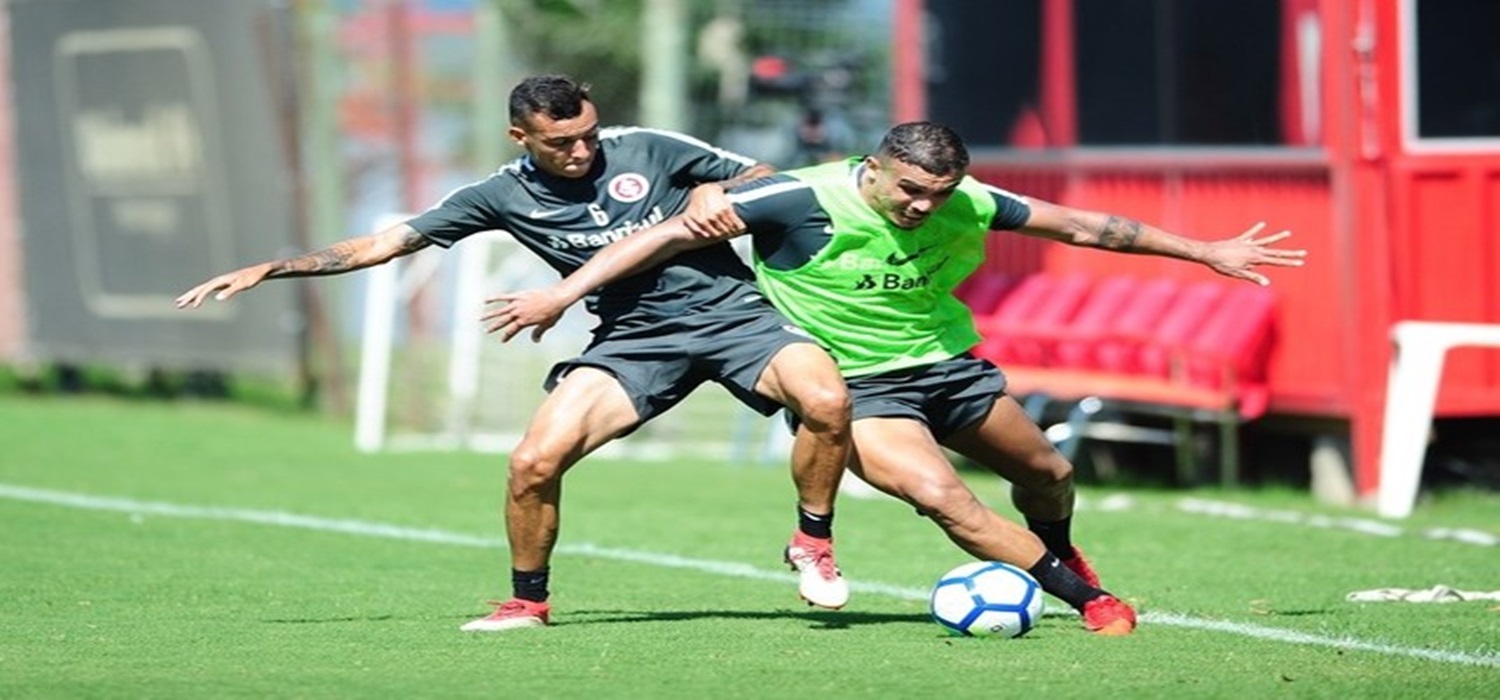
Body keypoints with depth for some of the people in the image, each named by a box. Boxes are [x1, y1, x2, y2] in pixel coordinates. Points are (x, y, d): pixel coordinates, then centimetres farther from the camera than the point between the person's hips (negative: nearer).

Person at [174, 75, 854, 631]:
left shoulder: (645, 149, -3)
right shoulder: (505, 195, 0)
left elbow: (765, 178, 7)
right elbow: (388, 241, 2)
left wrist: (714, 192, -15)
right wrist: (267, 269, -3)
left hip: (731, 310, -1)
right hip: (634, 337, 1)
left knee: (826, 399, -28)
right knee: (534, 461, -18)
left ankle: (812, 545, -4)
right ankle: (528, 602, 8)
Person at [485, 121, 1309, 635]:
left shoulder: (967, 204, -11)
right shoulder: (806, 200, -25)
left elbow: (1080, 225, 1)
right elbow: (676, 232, -21)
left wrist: (1204, 251, 6)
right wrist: (566, 290, -25)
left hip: (949, 366, 5)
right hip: (859, 390, -5)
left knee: (1047, 473, 17)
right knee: (941, 496, -26)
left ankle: (1056, 551, 53)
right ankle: (1086, 597, -15)